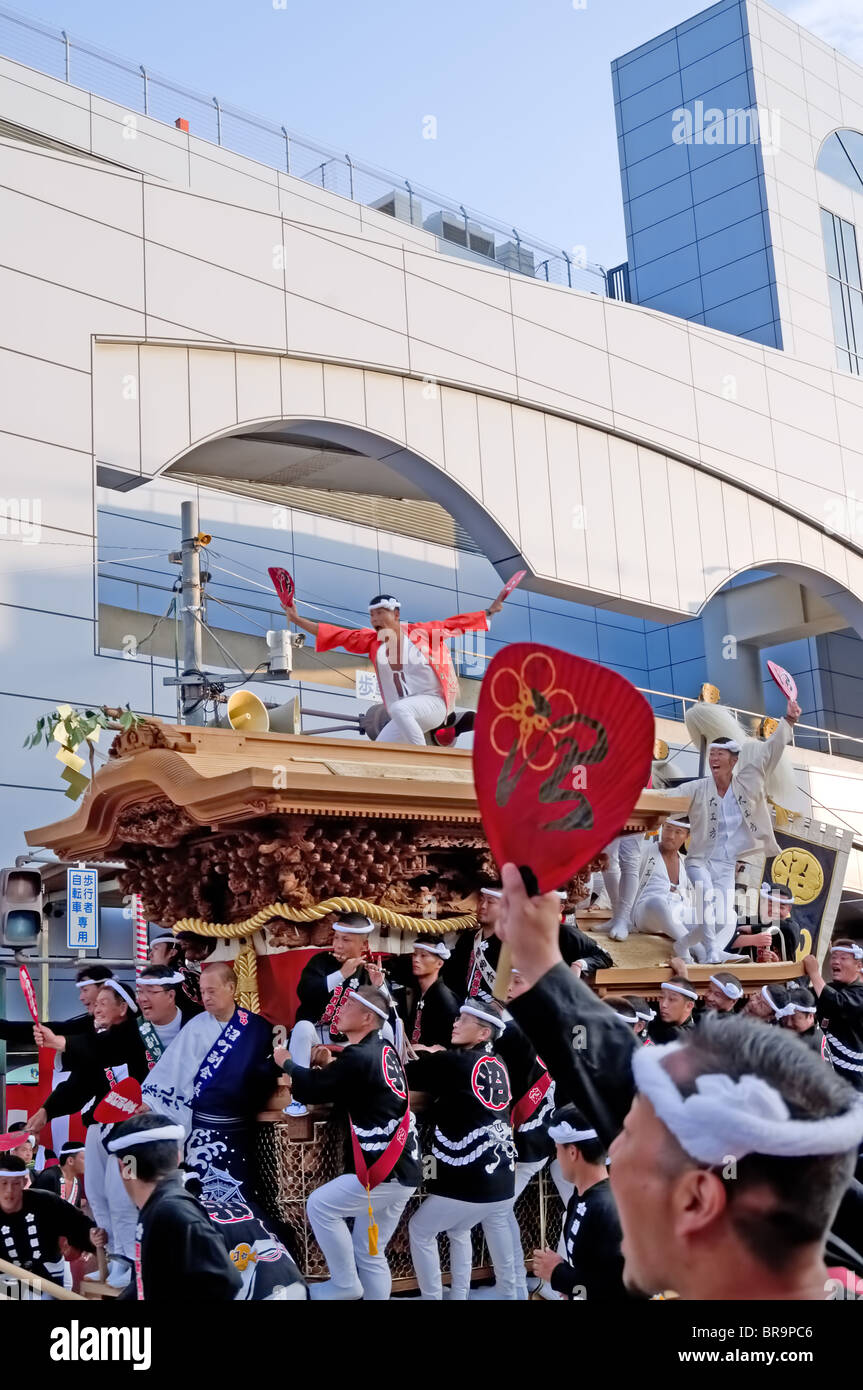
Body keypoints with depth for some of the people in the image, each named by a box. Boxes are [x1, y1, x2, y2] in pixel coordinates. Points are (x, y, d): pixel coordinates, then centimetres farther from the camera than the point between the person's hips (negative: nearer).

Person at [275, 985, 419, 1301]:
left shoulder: (359, 1056, -18)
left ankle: (345, 1284, 8)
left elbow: (312, 1090, -10)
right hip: (401, 1170, 9)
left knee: (320, 1205, -1)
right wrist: (331, 1066, 8)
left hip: (385, 1172, -9)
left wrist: (286, 1063, 9)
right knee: (369, 1253, 14)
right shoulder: (382, 1049, 11)